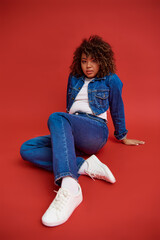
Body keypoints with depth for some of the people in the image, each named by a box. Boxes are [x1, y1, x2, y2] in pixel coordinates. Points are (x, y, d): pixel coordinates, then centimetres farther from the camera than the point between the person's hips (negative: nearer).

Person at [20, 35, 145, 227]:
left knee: (56, 118, -37)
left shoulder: (111, 80, 8)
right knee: (26, 149, -18)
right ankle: (84, 166, -31)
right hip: (70, 135, 6)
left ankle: (69, 188, -53)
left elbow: (117, 110, 15)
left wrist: (122, 137, 23)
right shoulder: (74, 78, 21)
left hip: (95, 131, -5)